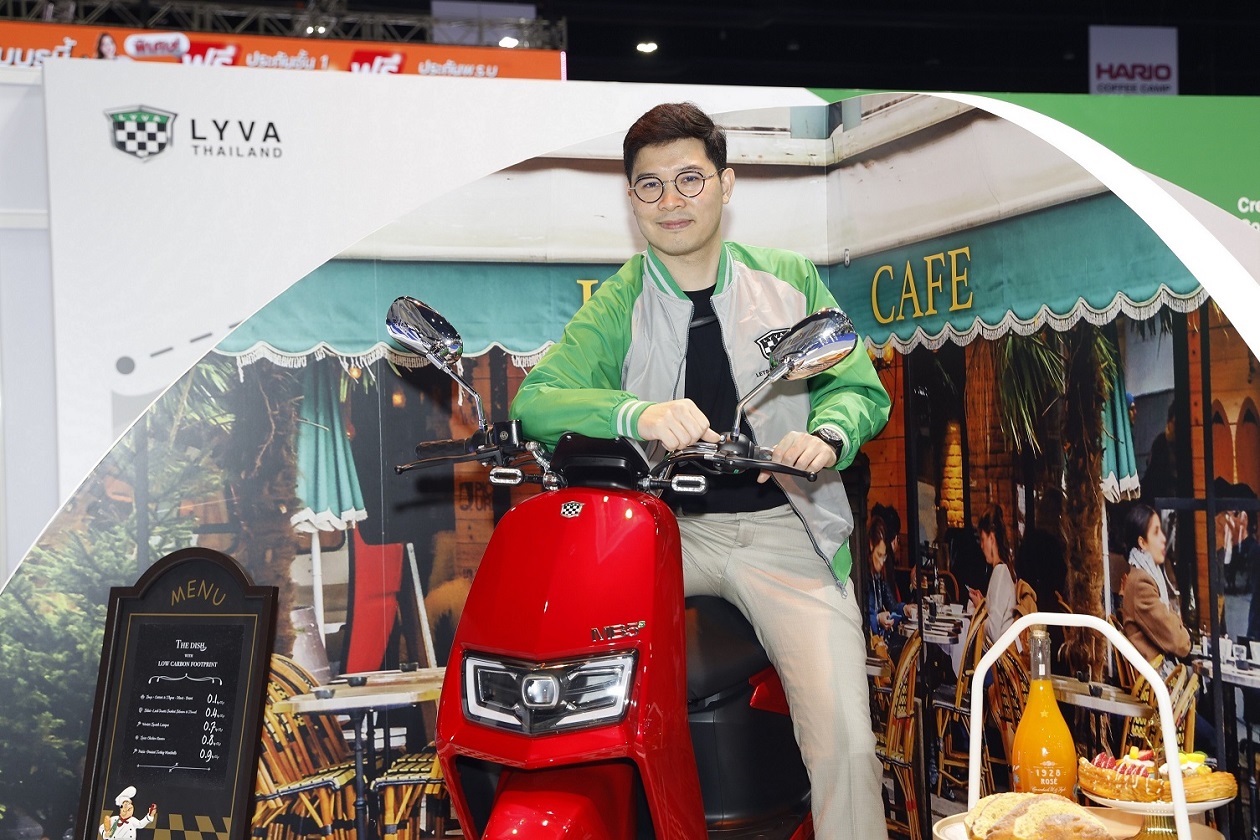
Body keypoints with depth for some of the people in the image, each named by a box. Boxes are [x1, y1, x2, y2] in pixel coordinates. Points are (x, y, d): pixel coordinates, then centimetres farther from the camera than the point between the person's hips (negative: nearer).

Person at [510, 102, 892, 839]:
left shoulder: (789, 279, 9)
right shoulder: (618, 305, 7)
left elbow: (863, 389, 9)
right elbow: (533, 402, -9)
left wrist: (826, 435, -16)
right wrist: (638, 413, -29)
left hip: (782, 524, -1)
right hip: (666, 526, 1)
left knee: (845, 744, -19)